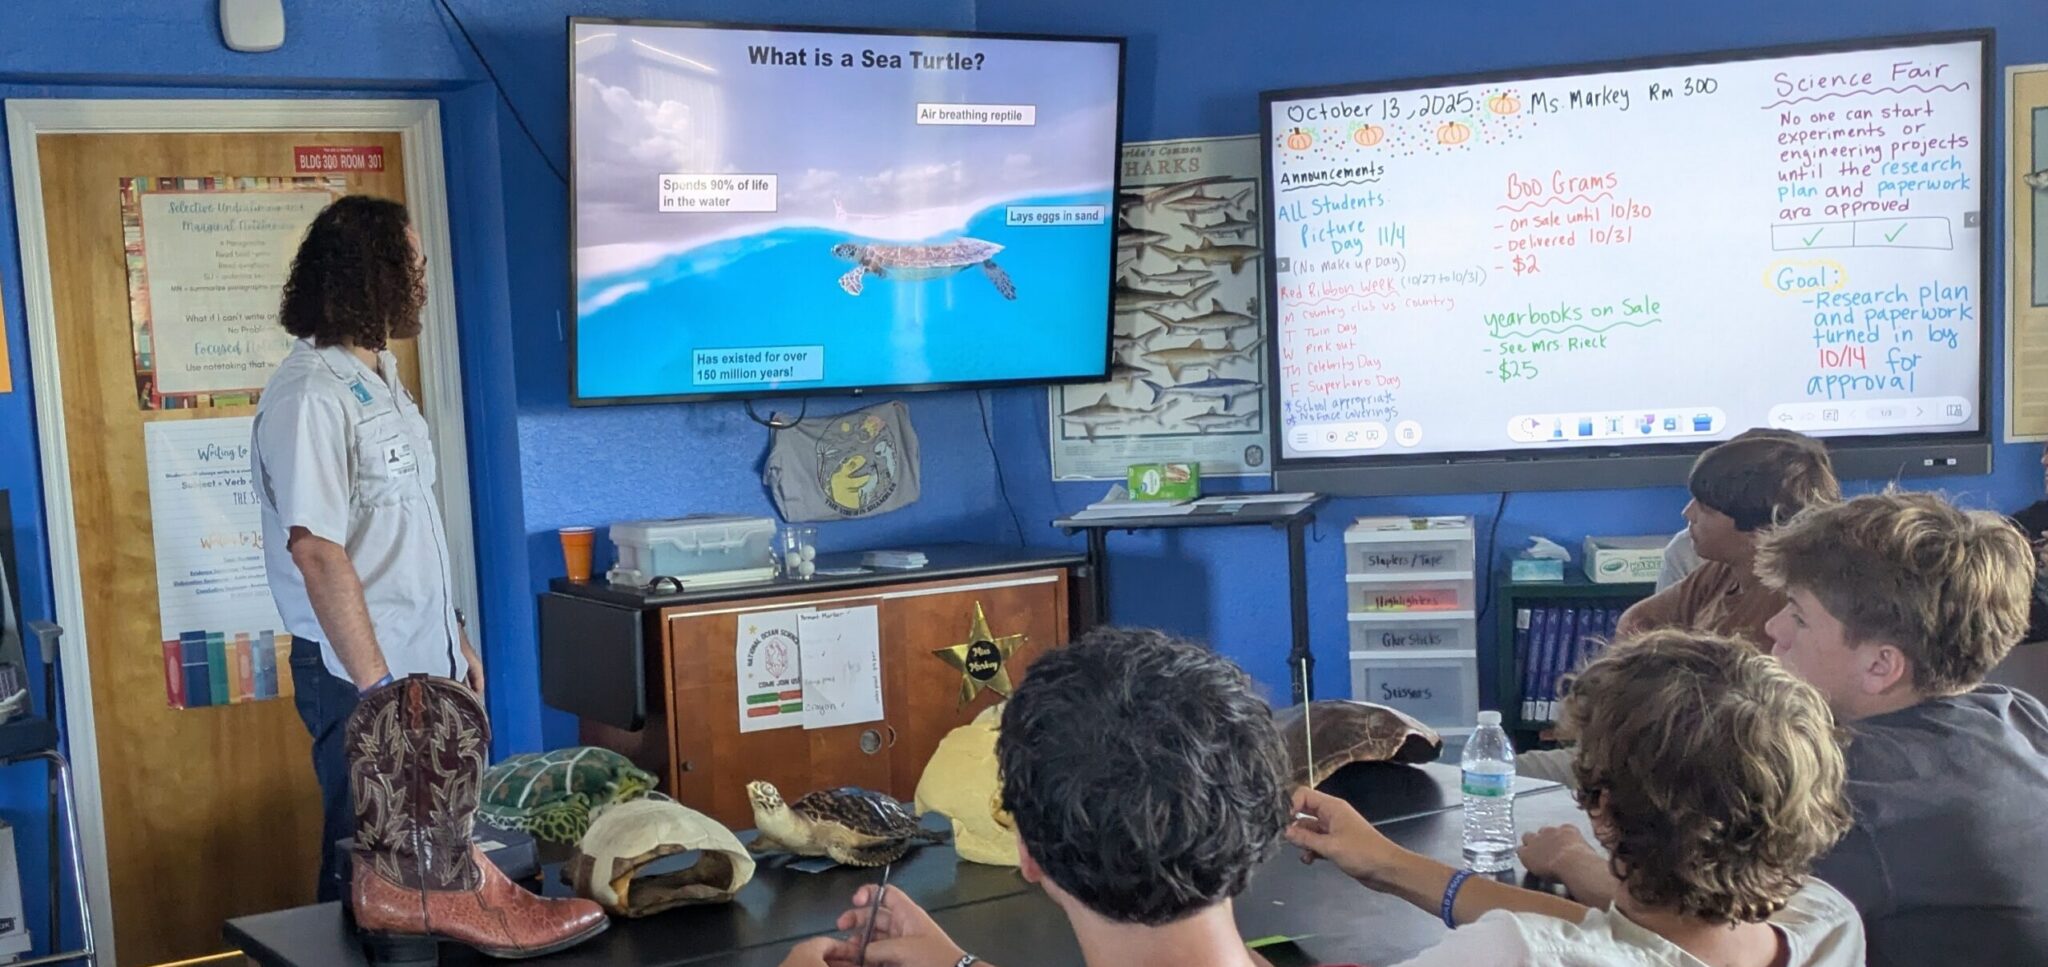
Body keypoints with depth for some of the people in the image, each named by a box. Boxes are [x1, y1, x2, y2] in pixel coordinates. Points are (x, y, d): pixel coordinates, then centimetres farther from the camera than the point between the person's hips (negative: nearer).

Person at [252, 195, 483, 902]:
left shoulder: (381, 376, 12)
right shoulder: (310, 395, -17)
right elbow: (317, 551, -22)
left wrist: (454, 638, 18)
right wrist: (379, 686, -23)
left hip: (424, 662, 8)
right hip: (362, 677, -8)